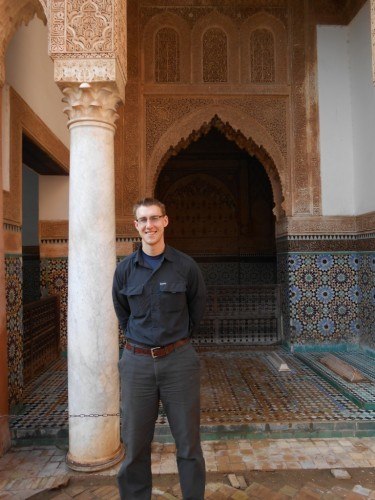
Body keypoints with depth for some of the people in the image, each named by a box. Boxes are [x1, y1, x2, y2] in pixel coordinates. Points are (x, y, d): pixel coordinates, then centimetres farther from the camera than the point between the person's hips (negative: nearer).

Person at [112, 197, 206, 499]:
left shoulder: (186, 266, -6)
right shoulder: (125, 269, 0)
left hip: (179, 360, -1)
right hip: (137, 362, 2)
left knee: (188, 443, 10)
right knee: (135, 445, 13)